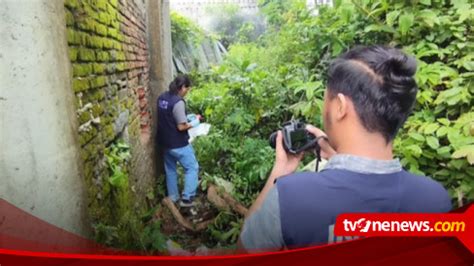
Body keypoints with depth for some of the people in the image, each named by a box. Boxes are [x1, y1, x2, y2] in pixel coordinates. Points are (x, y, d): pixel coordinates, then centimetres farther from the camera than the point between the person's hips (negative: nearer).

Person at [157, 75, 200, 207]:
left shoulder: (162, 97, 4)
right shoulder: (178, 102, -23)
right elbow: (181, 127, -23)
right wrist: (194, 123, -6)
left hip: (165, 141, 8)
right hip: (178, 144, -8)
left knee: (170, 169, 20)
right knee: (192, 168, 8)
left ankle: (173, 197, 32)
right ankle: (187, 199, 11)